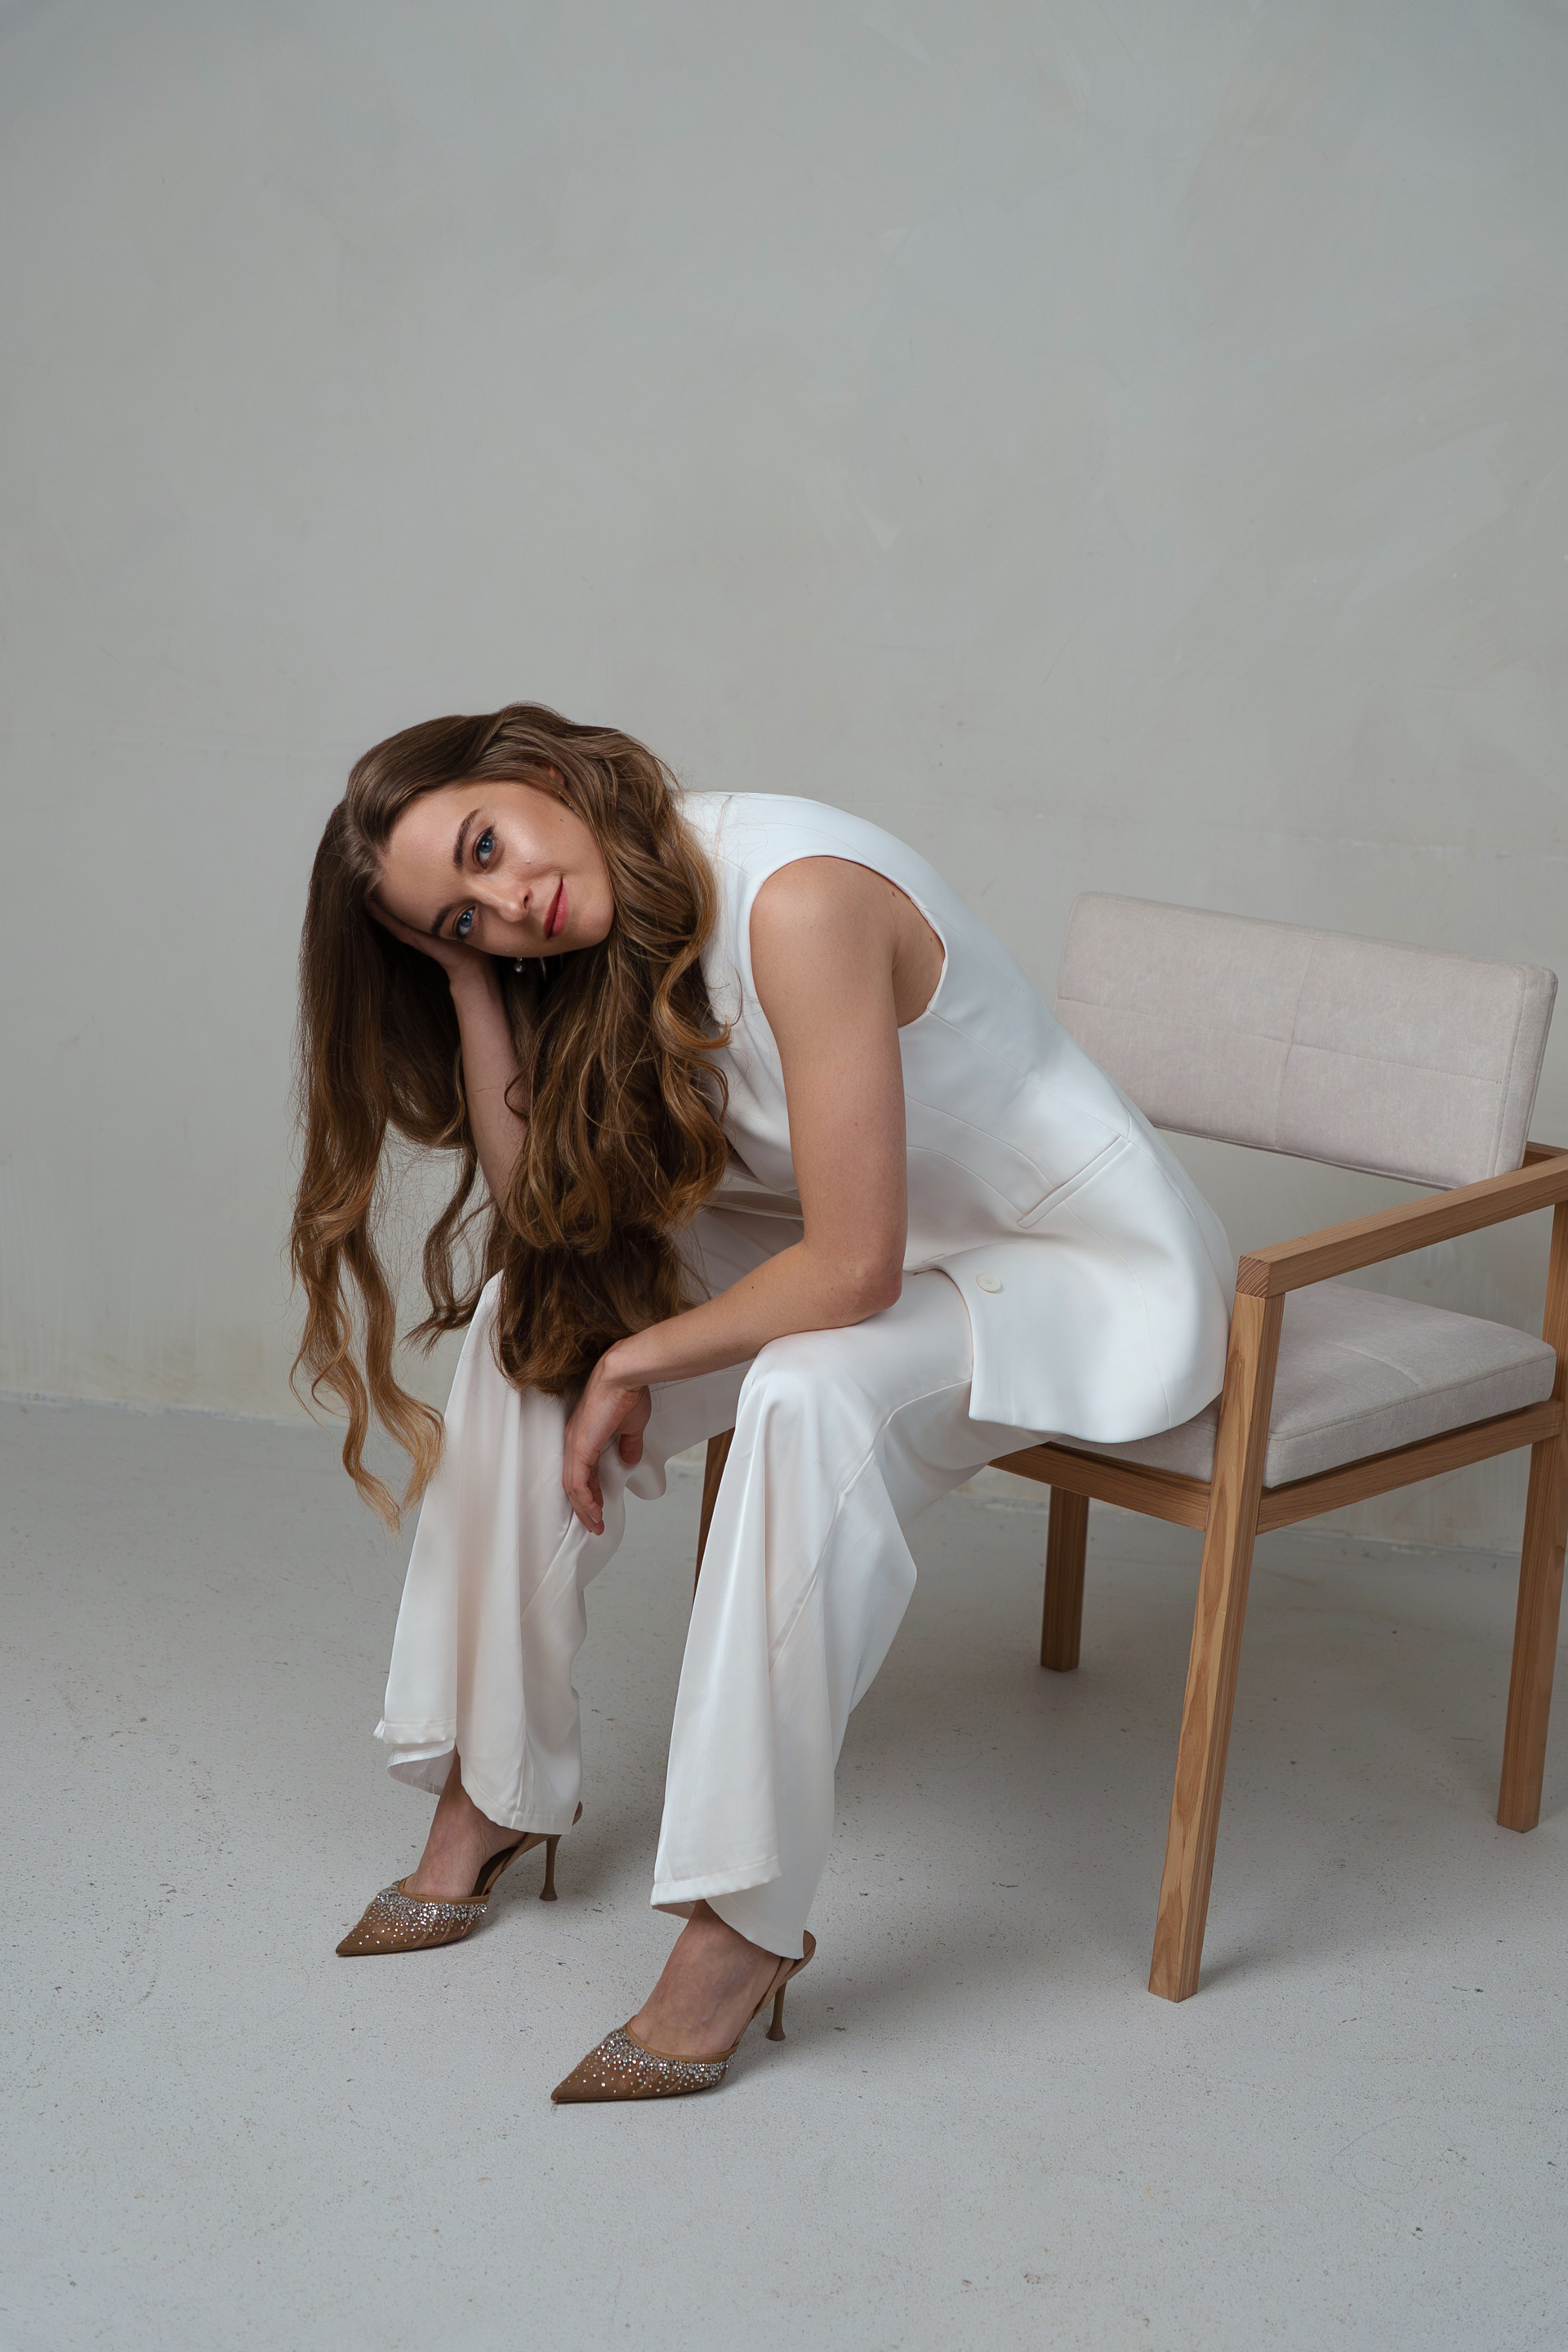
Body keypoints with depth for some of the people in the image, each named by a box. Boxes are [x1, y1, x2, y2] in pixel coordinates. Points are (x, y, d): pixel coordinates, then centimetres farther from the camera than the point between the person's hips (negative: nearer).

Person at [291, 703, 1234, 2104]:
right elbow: (536, 1207, -8)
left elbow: (851, 1270, -30)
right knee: (541, 1318, -5)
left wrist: (641, 1362, -17)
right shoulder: (617, 934, -4)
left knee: (807, 1396, -35)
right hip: (889, 1247, 8)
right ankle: (495, 1786, 6)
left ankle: (744, 1923, -23)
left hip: (1098, 1271, -8)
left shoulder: (796, 900, -30)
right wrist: (469, 970, -14)